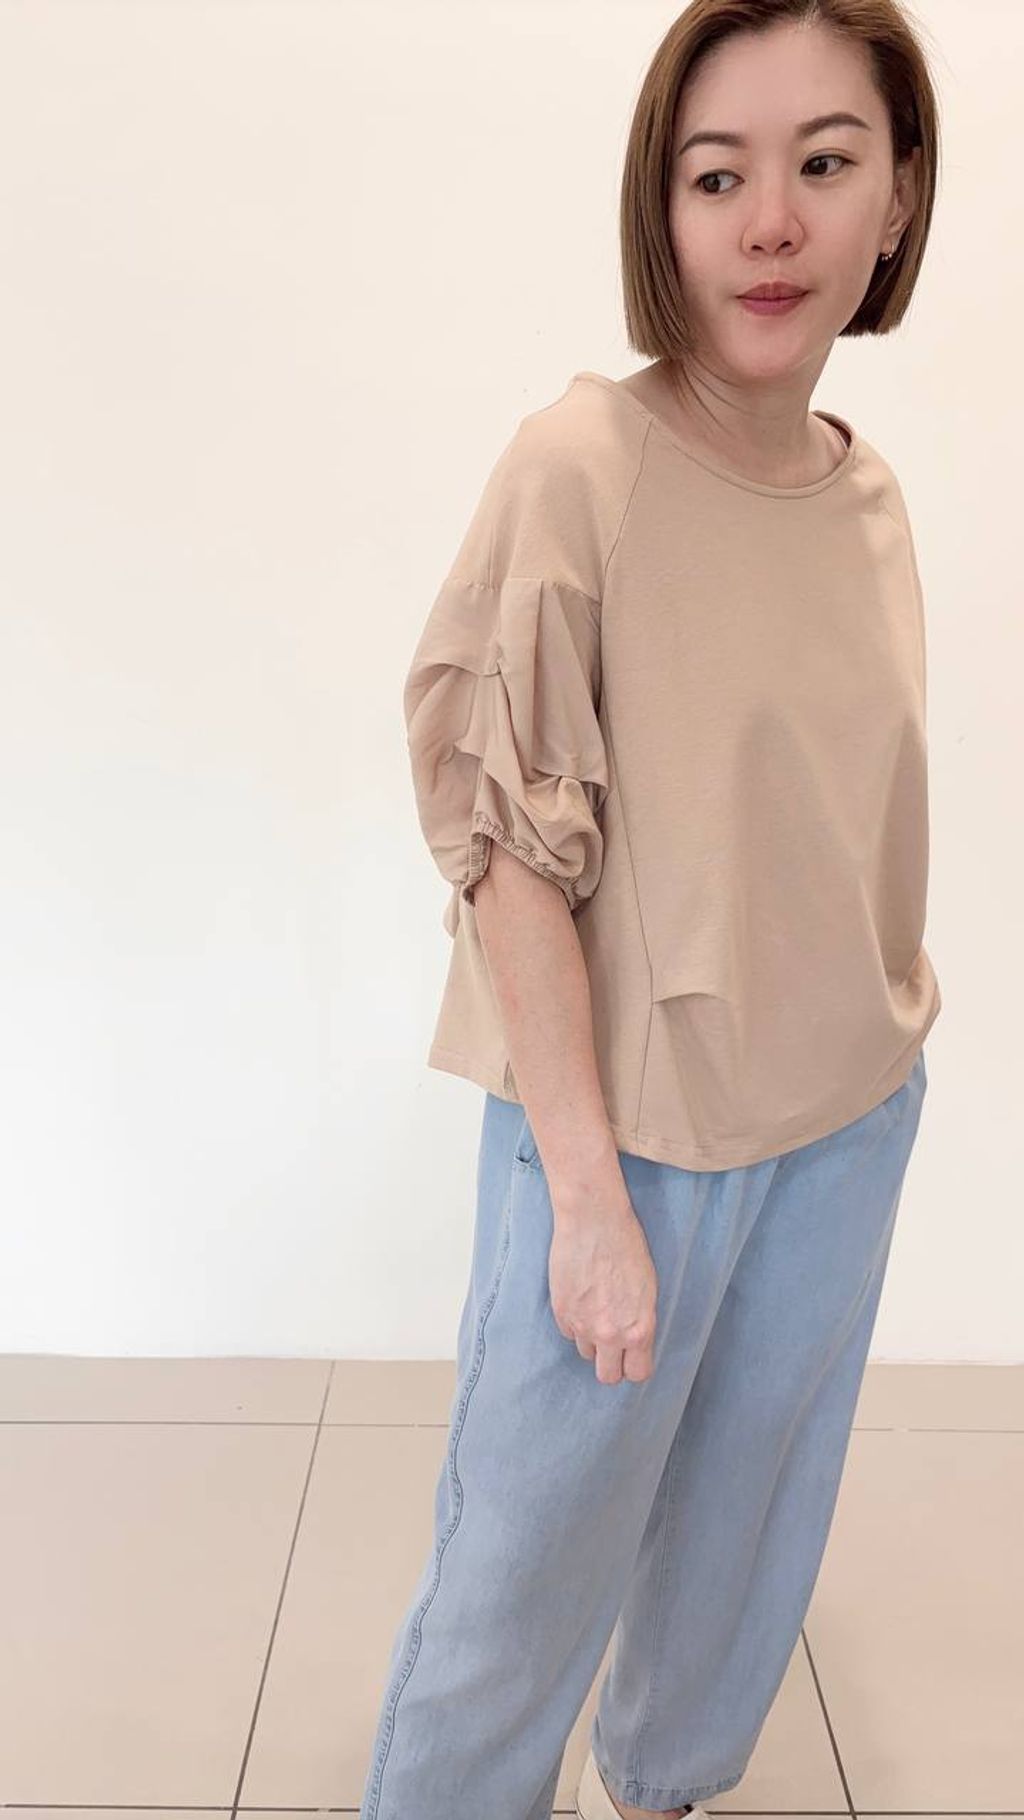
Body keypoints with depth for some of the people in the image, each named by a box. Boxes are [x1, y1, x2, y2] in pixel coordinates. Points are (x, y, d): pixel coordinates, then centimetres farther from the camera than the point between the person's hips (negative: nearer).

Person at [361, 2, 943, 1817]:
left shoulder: (874, 494, 2)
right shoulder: (578, 463, -15)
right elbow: (511, 850, -17)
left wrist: (886, 1038, 10)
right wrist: (591, 1195, -16)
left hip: (848, 1122, 6)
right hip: (631, 1124, -5)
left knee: (751, 1536, 22)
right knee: (535, 1550, 10)